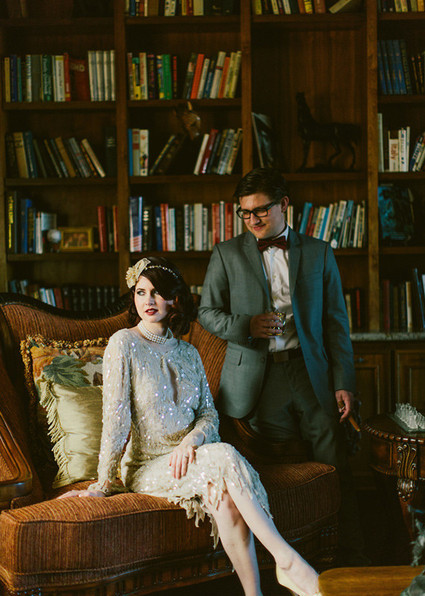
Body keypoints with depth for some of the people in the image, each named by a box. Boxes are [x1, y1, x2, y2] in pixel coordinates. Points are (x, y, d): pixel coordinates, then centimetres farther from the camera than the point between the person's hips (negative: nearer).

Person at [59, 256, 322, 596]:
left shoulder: (188, 353, 14)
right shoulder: (125, 343, -2)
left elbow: (210, 414, 10)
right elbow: (116, 417, -8)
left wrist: (191, 440, -13)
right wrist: (103, 483, -11)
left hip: (188, 457, 4)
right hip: (147, 467, -4)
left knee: (223, 497, -32)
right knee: (225, 457, -32)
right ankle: (287, 560, -34)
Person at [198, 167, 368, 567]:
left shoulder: (319, 253, 10)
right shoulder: (226, 254, 8)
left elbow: (336, 322, 8)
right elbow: (208, 313, 10)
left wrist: (343, 382, 1)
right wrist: (247, 325, -10)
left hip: (309, 372, 1)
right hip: (257, 376, -1)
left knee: (336, 467, -2)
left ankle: (352, 560, 8)